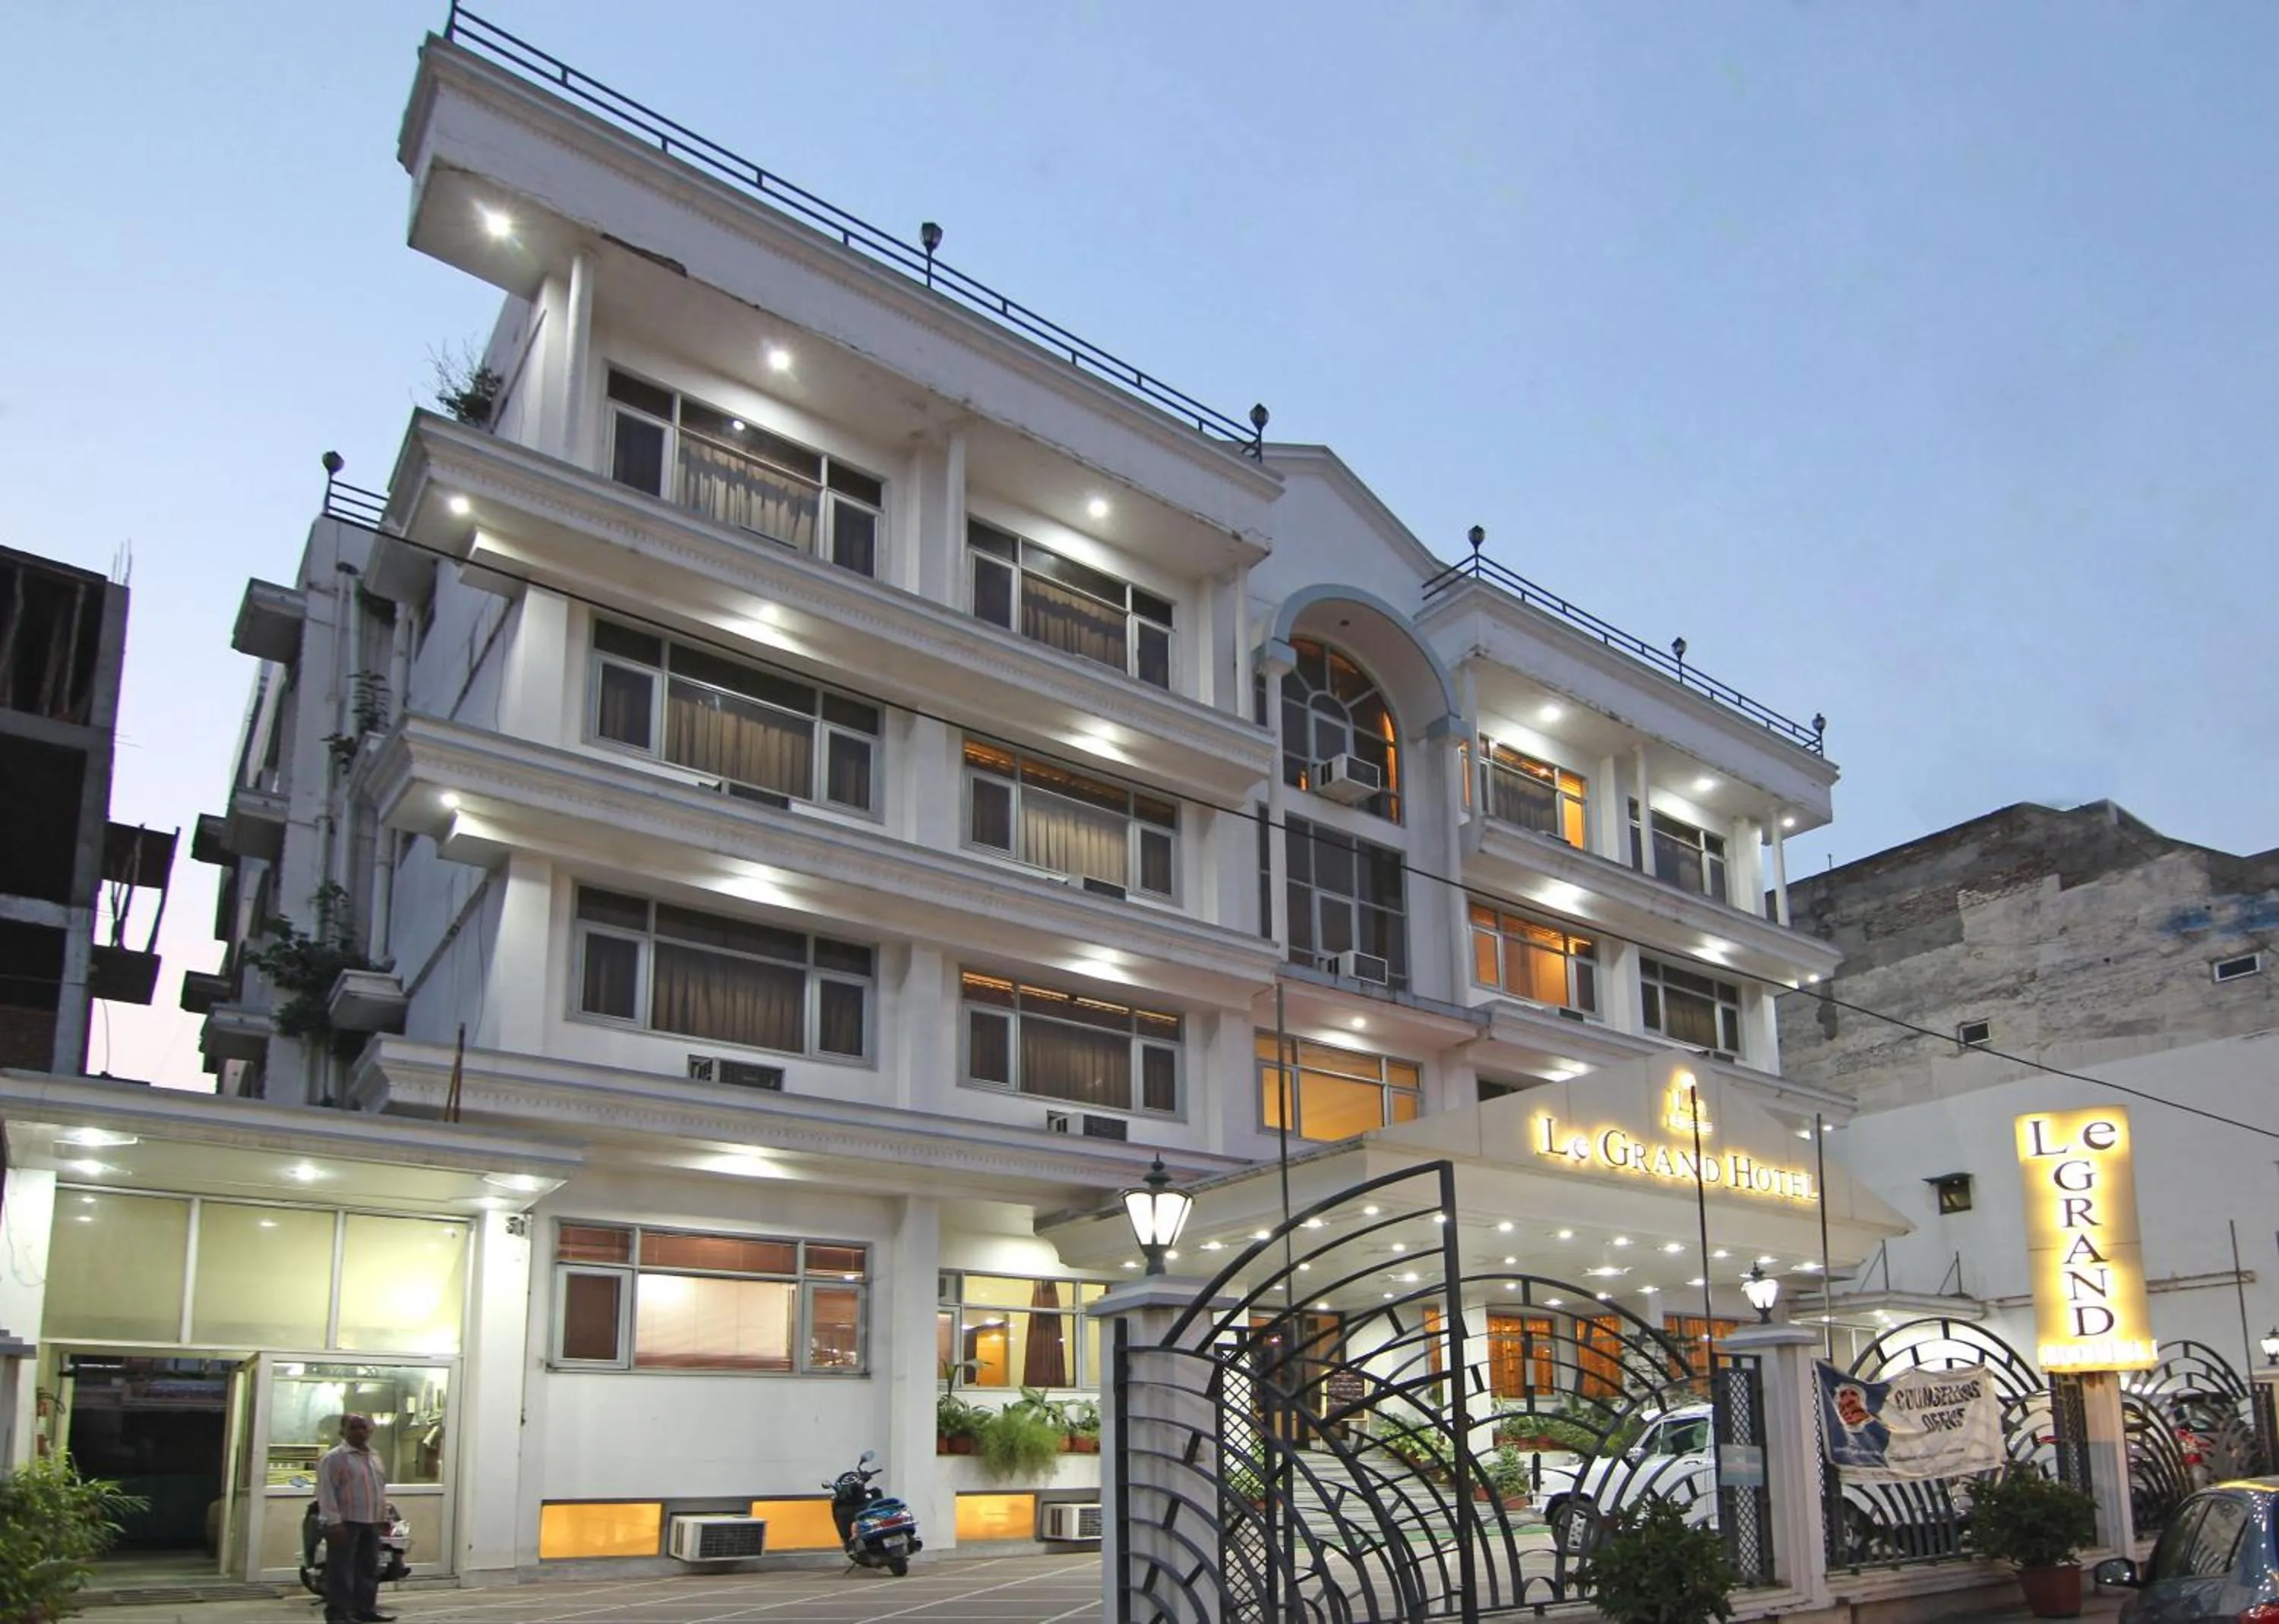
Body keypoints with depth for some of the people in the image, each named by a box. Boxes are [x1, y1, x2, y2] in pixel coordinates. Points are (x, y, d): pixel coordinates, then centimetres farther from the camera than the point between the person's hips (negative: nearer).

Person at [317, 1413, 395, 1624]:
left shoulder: (374, 1458, 16)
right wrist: (333, 1522, -21)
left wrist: (385, 1518, 18)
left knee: (369, 1569, 11)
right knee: (340, 1571, -5)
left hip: (371, 1522, 8)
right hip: (345, 1522, -8)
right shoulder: (333, 1457, -8)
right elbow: (326, 1492, -14)